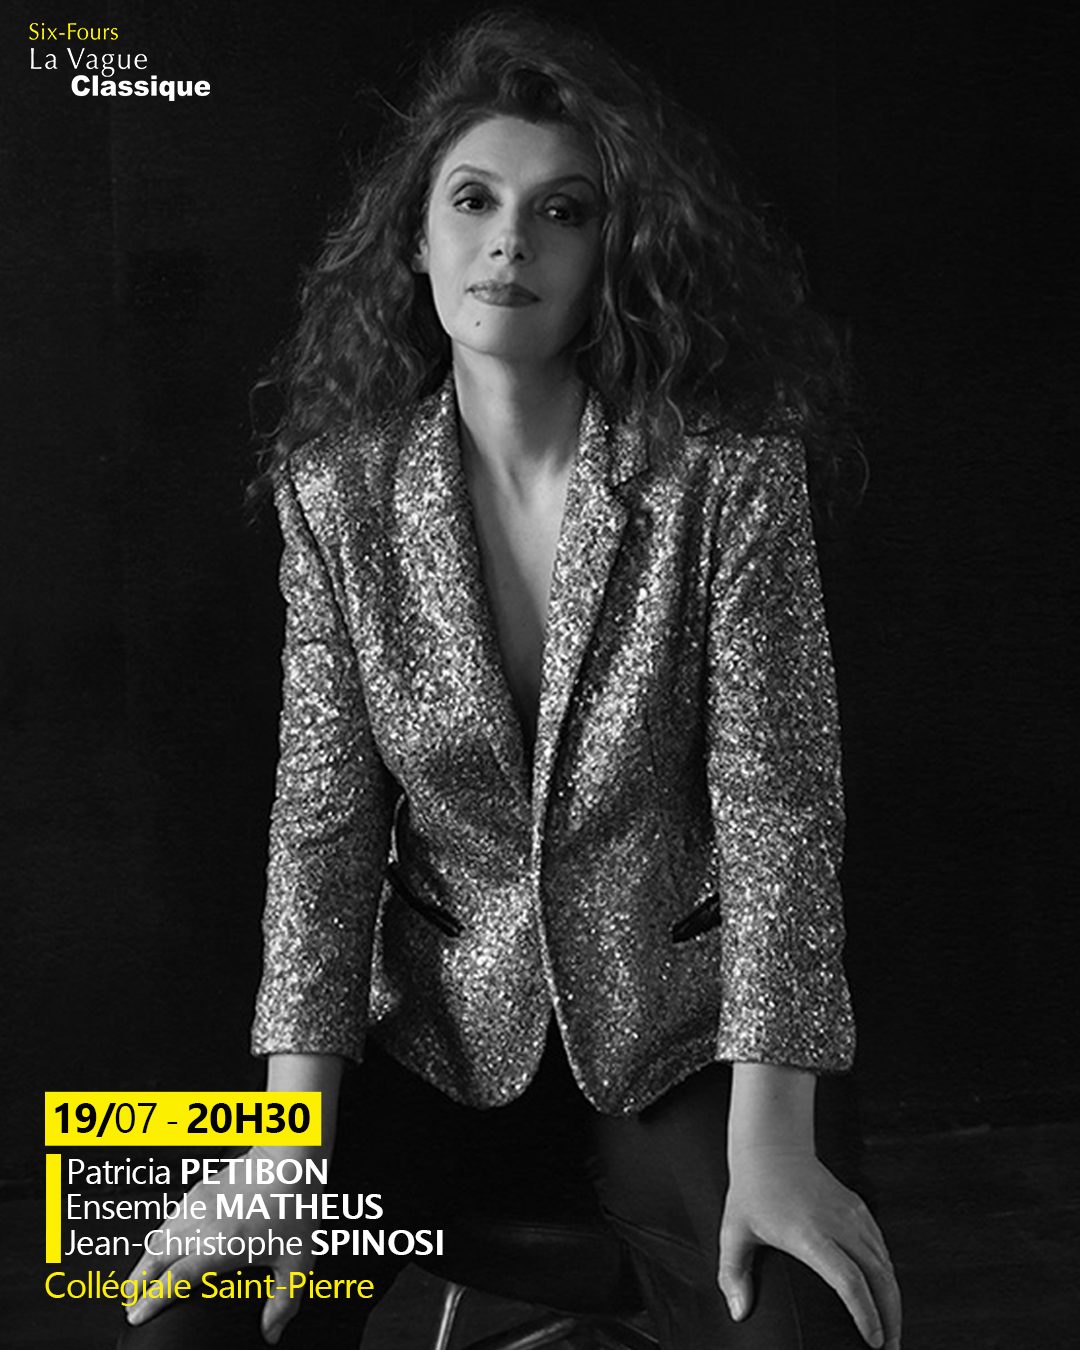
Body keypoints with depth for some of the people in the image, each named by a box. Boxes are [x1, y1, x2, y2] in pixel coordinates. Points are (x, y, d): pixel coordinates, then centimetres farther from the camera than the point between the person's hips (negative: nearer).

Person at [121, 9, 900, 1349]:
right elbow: (322, 813, -6)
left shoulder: (727, 474, -12)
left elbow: (776, 807, -13)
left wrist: (770, 1147, -19)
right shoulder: (339, 489, -6)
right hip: (437, 1021, 2)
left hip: (672, 1029, -1)